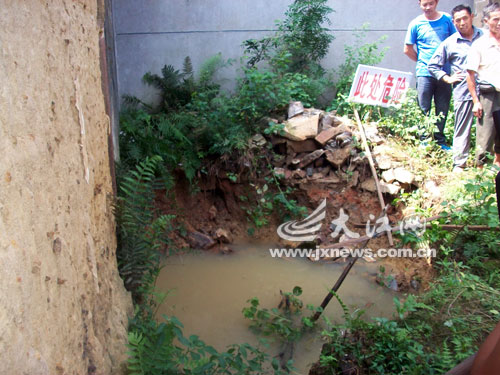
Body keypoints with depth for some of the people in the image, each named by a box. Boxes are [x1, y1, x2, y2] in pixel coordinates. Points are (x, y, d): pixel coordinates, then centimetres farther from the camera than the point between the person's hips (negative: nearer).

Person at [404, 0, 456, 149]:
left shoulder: (447, 19, 6)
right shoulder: (416, 24, 2)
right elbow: (408, 50, 8)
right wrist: (423, 62, 8)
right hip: (425, 73, -2)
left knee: (443, 109, 6)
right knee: (424, 109, 2)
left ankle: (440, 140, 17)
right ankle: (425, 140, 13)